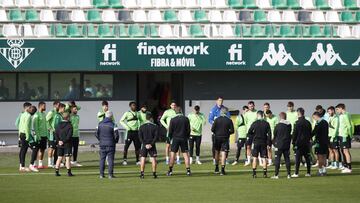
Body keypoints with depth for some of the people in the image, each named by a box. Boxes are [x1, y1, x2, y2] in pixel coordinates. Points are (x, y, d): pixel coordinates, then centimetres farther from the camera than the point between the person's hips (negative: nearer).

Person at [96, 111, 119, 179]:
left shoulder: (100, 124, 3)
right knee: (110, 159, 0)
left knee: (102, 159, 9)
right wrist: (115, 141, 8)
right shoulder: (112, 124, -9)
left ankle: (101, 174, 7)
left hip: (102, 144, 3)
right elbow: (116, 134, -11)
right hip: (110, 144, -3)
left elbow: (96, 134, 6)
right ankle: (110, 174, -3)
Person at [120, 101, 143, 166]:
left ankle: (137, 160, 11)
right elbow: (121, 121, -1)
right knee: (126, 145, -7)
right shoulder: (127, 113, -2)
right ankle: (125, 159, 0)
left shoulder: (137, 113, 12)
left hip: (136, 131, 5)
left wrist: (139, 127, 9)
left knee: (137, 146, 5)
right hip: (130, 131, -5)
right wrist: (126, 127, -12)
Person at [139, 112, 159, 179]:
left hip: (144, 145, 1)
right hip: (152, 145, -1)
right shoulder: (155, 126, -2)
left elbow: (140, 137, -4)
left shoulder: (142, 127, 1)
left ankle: (142, 173, -1)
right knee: (153, 159, 5)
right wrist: (151, 144, -9)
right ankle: (154, 173, 3)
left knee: (143, 159, 3)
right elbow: (156, 136, -8)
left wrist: (145, 144, -7)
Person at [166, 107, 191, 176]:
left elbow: (170, 131, -3)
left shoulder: (173, 120, -6)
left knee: (172, 154, 3)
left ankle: (170, 171, 2)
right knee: (185, 155, 4)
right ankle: (188, 171, 0)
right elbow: (188, 130, 2)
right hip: (184, 139, 1)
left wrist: (171, 138, 12)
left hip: (175, 138, -1)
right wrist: (187, 138, 13)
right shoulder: (186, 119, -1)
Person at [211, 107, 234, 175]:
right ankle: (222, 170, -9)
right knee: (223, 154, -3)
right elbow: (232, 131, -5)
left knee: (217, 152, 17)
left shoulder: (217, 119, -4)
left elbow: (212, 129, -6)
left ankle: (216, 168, 26)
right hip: (225, 138, -1)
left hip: (217, 137, 1)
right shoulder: (229, 120, -5)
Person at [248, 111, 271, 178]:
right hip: (264, 143, 1)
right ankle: (265, 173, 2)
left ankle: (254, 173, 1)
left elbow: (249, 133, -1)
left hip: (256, 142, -1)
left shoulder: (254, 123, -5)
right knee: (264, 158, 5)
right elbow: (269, 134, -1)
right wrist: (269, 144, 3)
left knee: (255, 158, 4)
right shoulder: (266, 124, -1)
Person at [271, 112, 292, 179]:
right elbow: (290, 134, 11)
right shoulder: (289, 125, 3)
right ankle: (289, 174, 8)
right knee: (287, 159, 9)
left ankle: (276, 175, -2)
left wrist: (274, 143, 12)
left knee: (277, 159, 0)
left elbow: (274, 135, -2)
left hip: (279, 145, -5)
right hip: (287, 145, 5)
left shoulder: (278, 125, -11)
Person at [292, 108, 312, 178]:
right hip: (306, 143, 6)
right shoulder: (308, 122, 7)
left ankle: (296, 173, -6)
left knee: (297, 158, -4)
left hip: (299, 142, -6)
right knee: (307, 158, 10)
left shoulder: (297, 123, -11)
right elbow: (310, 133, 14)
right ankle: (308, 172, 11)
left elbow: (294, 133, -10)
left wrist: (293, 142, -3)